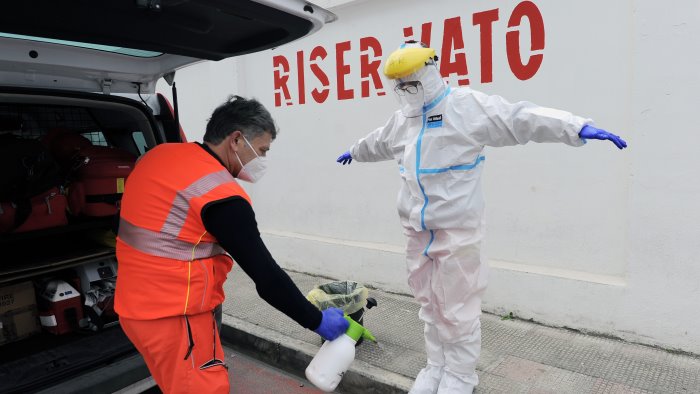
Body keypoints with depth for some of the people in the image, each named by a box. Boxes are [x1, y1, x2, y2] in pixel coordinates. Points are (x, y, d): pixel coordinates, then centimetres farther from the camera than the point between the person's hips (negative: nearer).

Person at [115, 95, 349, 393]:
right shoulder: (221, 196, -22)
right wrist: (317, 321, -10)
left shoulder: (160, 155, 5)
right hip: (174, 316, -9)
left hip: (139, 303, 9)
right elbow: (265, 274, -20)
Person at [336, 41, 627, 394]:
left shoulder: (468, 106, -9)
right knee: (429, 302, 16)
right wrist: (355, 153, 52)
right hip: (417, 229, 7)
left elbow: (521, 119, -18)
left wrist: (579, 128, -28)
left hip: (457, 229, -7)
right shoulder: (401, 120, 14)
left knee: (457, 306, 3)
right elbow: (378, 142, 35)